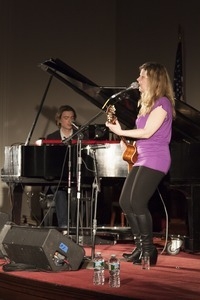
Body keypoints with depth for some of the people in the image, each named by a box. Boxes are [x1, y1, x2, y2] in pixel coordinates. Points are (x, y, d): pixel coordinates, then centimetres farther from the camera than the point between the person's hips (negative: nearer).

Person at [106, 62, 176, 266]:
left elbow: (147, 132, -17)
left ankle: (149, 250, -5)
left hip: (155, 159, -10)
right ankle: (140, 246, 13)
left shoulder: (162, 102, -10)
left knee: (137, 202, -16)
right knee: (125, 202, 4)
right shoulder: (147, 102, 20)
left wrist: (120, 132, -10)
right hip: (142, 158, 10)